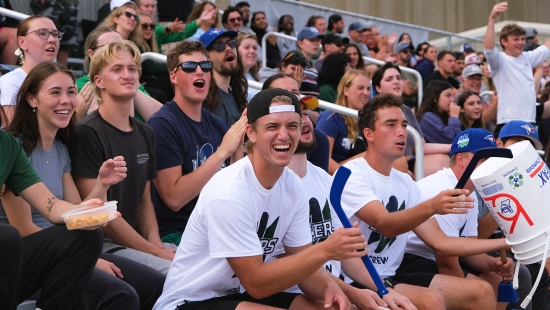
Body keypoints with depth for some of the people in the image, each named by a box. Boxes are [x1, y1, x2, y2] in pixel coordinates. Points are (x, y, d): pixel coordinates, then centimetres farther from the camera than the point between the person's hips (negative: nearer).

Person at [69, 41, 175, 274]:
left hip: (136, 243, 8)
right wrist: (153, 251, -15)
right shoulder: (87, 133, -10)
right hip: (103, 245, -8)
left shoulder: (145, 134, 15)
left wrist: (154, 240, -4)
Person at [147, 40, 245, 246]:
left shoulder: (217, 124, 7)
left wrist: (239, 146, -6)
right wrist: (222, 151, -19)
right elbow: (174, 198, -19)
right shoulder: (162, 124, -11)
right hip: (177, 235, -7)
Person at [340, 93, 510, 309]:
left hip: (391, 277, 8)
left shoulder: (405, 182, 10)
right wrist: (431, 206, -47)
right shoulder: (351, 176, -14)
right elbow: (386, 226, -30)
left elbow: (440, 243, 7)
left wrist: (506, 242, 1)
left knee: (481, 292, 0)